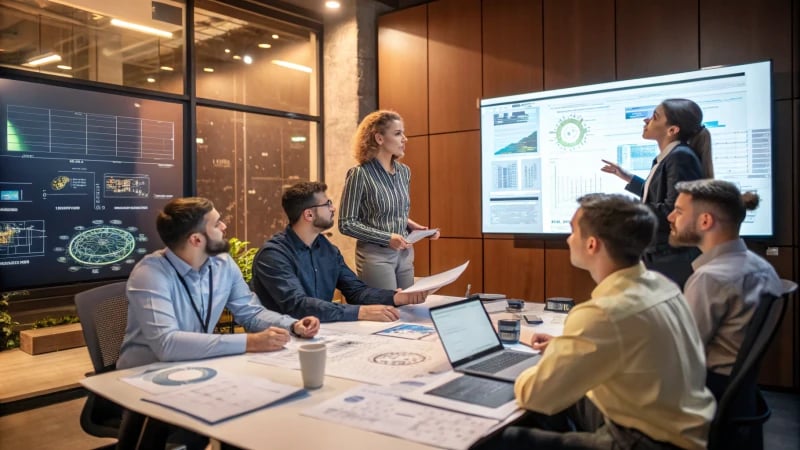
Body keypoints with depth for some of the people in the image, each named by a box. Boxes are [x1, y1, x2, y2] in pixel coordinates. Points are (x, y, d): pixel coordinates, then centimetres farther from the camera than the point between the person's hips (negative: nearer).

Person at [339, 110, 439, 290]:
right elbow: (346, 224, -12)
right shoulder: (360, 175, -13)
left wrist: (413, 227, 0)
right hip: (376, 255, -6)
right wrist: (387, 238, -18)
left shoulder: (404, 171, 7)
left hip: (405, 254, 7)